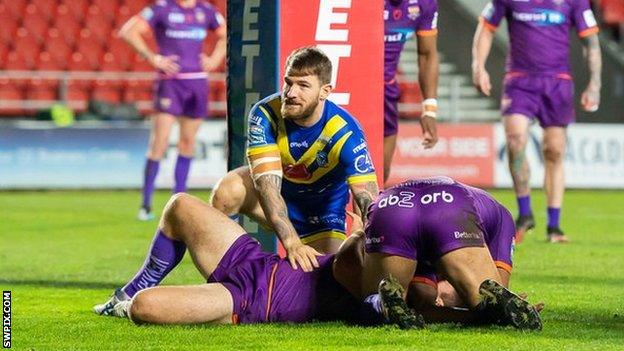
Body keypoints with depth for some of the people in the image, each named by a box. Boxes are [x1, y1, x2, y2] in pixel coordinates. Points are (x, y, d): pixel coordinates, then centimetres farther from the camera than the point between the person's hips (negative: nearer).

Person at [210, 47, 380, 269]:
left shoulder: (345, 133, -30)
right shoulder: (265, 115, -27)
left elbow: (368, 200, -37)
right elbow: (267, 185, -35)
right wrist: (292, 243, -50)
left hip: (322, 208, 0)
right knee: (228, 191, -31)